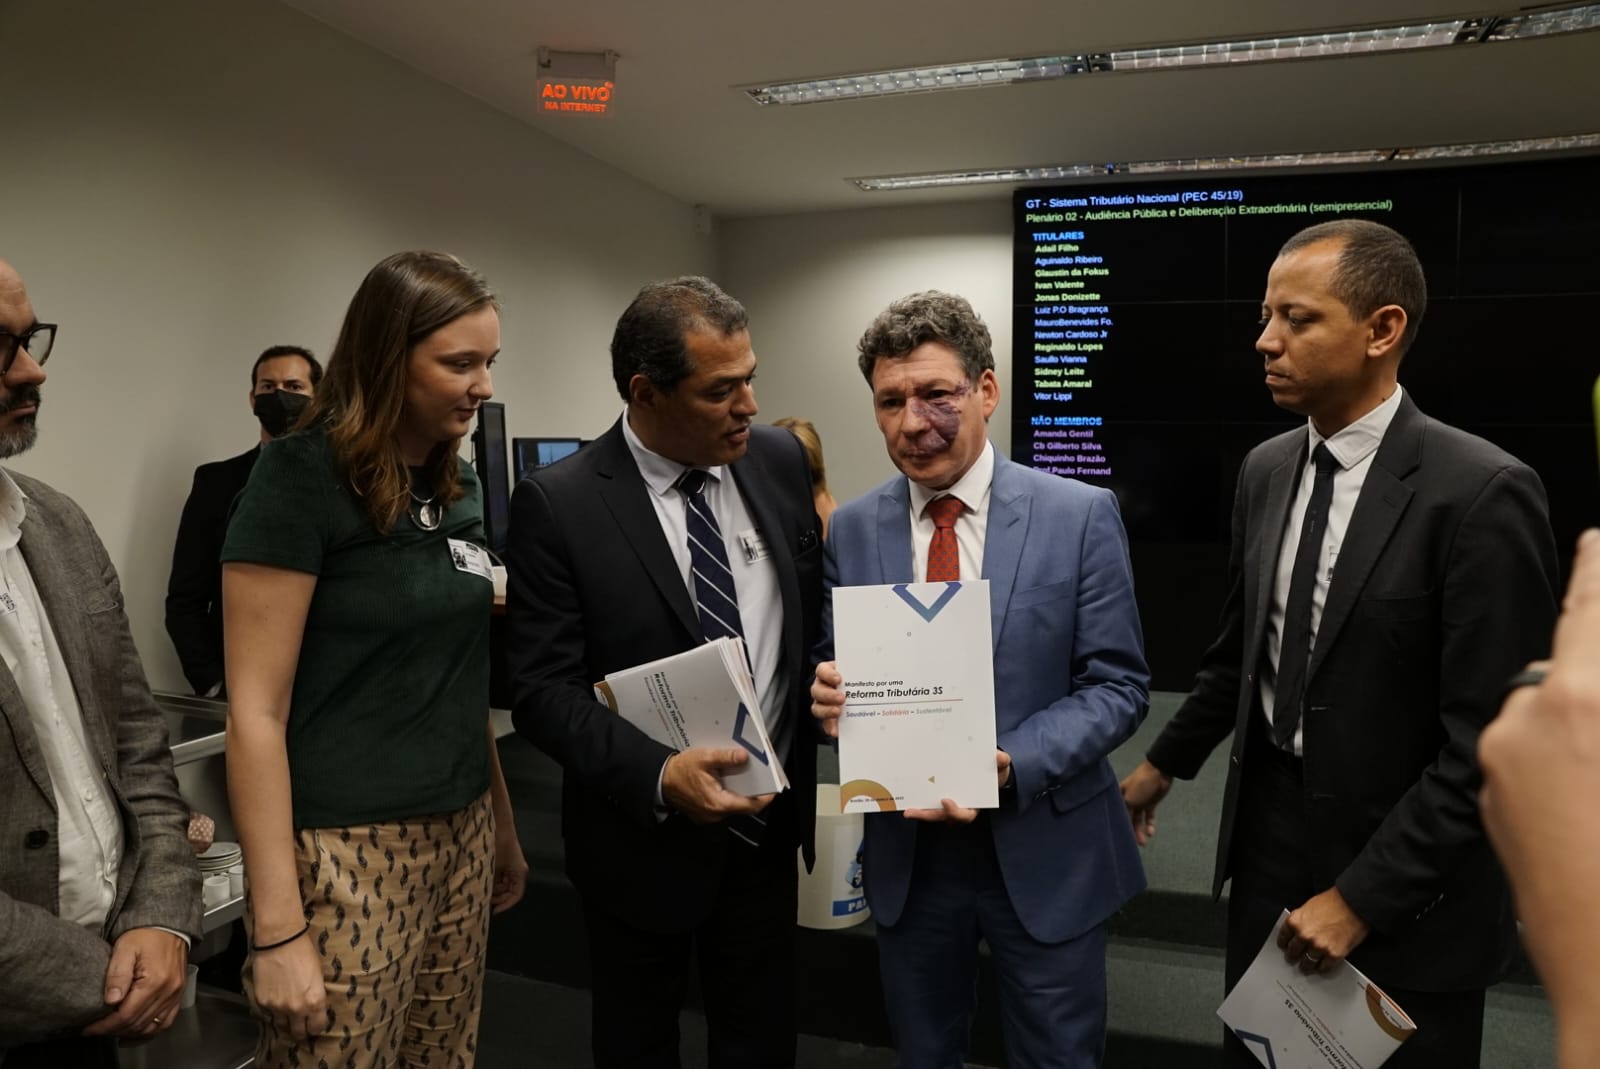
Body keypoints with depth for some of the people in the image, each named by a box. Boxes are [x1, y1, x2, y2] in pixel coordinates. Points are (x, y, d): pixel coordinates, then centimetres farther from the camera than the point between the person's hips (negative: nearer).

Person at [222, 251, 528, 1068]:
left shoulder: (457, 488, 7)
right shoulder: (300, 477, -13)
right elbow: (256, 710, -15)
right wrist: (278, 927, -16)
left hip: (461, 839, 7)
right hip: (348, 852, -6)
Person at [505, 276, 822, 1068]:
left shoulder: (780, 462, -3)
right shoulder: (557, 504, -16)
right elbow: (545, 689, -18)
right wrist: (657, 777, -30)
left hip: (768, 823, 4)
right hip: (644, 838, -3)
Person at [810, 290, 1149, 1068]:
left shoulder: (1081, 516, -10)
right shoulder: (850, 530, -1)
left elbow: (1118, 684, -10)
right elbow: (832, 664, 5)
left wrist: (1013, 764, -25)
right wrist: (828, 693, -19)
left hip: (1045, 852, -2)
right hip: (905, 850, 2)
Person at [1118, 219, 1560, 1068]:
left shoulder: (1482, 491, -18)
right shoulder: (1265, 468, 1)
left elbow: (1488, 739, -19)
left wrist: (1362, 896, -17)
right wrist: (1166, 762, 18)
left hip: (1402, 893, -5)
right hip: (1265, 841, 6)